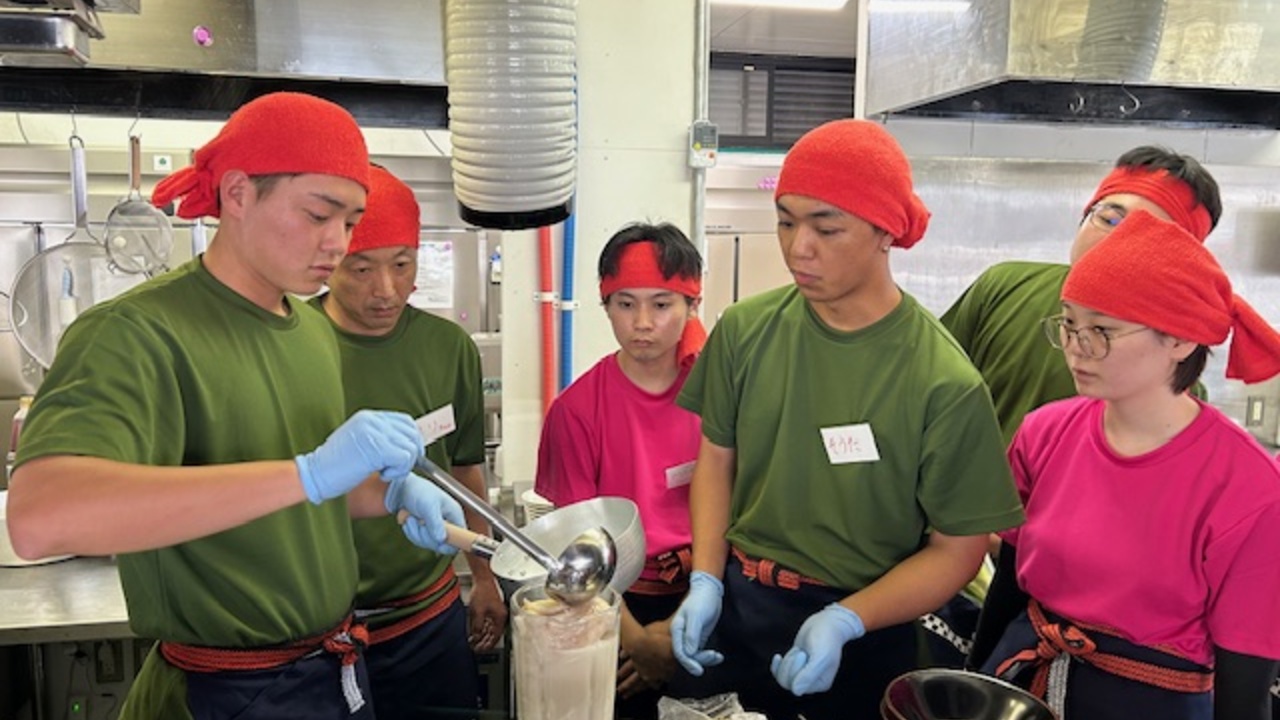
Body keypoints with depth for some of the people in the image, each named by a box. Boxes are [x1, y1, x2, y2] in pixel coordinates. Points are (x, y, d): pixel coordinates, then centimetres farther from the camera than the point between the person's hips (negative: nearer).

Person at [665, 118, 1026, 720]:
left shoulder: (945, 383, -18)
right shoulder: (745, 330, -8)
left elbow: (956, 550, -10)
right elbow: (717, 460, 4)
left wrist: (846, 622, -21)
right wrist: (706, 582, -6)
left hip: (861, 632, -3)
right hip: (733, 605, 4)